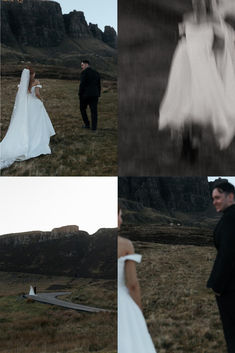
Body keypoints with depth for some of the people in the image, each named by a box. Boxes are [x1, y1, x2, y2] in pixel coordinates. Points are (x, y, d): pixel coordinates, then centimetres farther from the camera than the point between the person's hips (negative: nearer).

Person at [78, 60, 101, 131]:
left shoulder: (84, 72, -9)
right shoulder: (96, 73, 11)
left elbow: (82, 84, -15)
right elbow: (99, 85, 13)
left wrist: (80, 94, -8)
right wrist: (98, 95, 17)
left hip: (85, 95, -5)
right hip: (95, 95, 5)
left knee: (82, 109, 14)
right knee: (94, 111, 4)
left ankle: (87, 124, 13)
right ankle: (94, 127, 1)